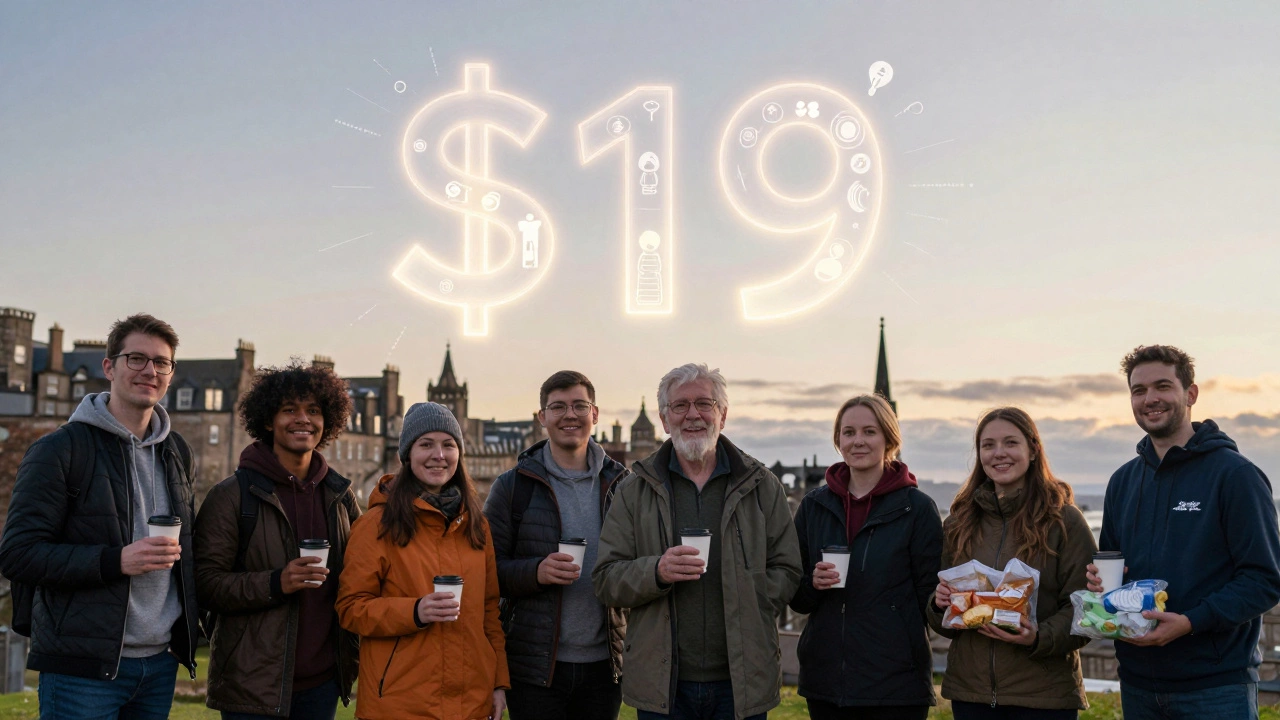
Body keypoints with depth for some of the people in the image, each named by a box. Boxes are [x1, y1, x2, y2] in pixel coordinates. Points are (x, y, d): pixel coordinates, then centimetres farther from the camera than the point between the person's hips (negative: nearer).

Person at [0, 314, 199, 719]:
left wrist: (191, 623, 12)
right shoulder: (59, 450, -6)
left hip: (160, 662, 6)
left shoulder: (176, 452, 13)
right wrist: (115, 561, -22)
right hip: (83, 668, -6)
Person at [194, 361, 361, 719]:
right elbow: (205, 584, -11)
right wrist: (276, 583, -23)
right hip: (253, 685, -4)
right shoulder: (232, 495, -5)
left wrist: (355, 650, 10)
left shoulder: (340, 494, 9)